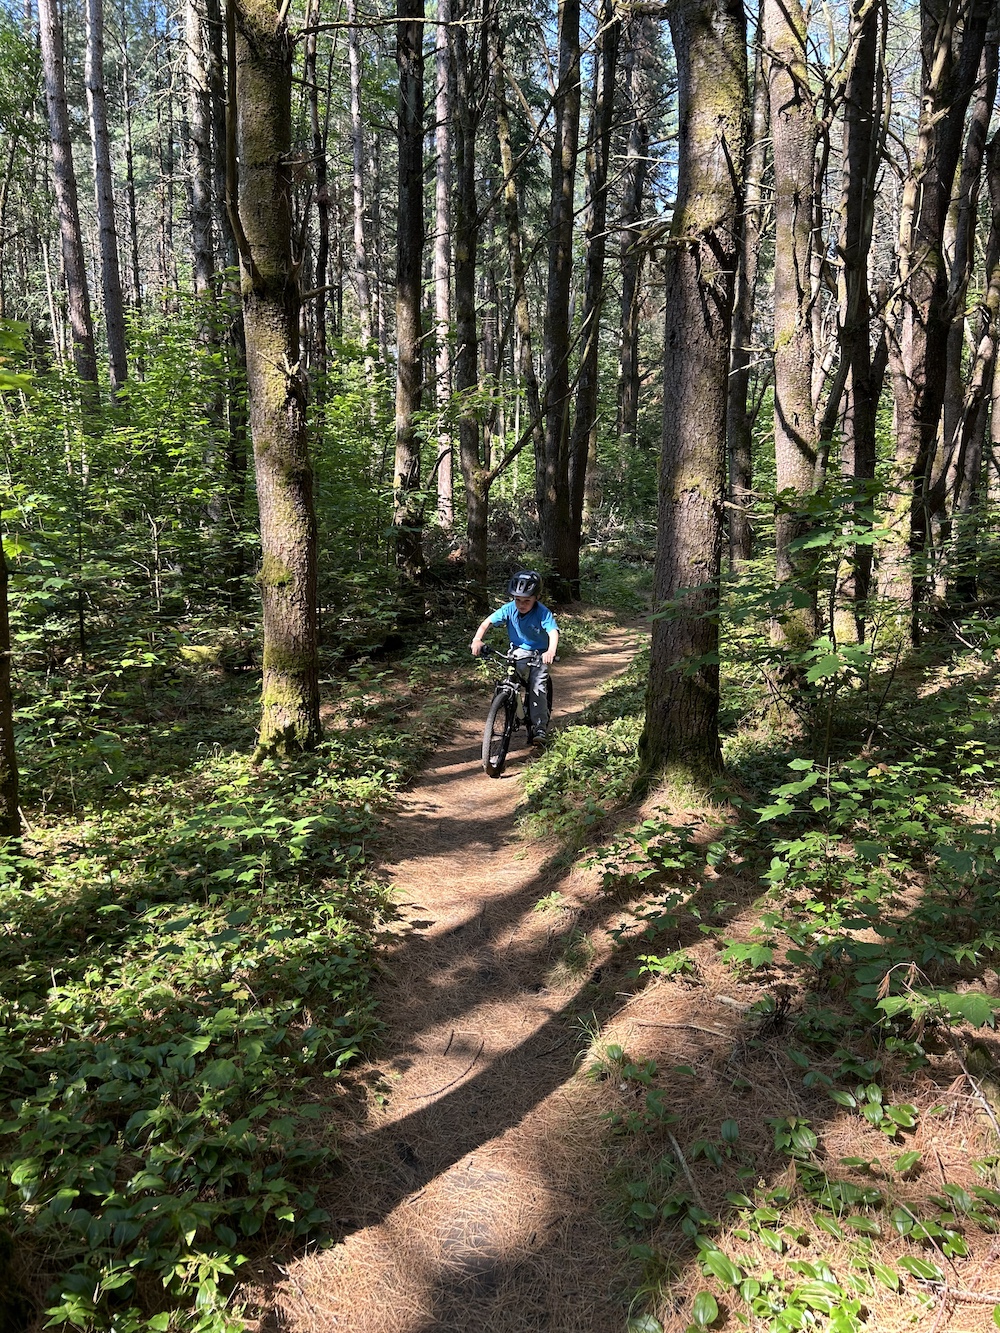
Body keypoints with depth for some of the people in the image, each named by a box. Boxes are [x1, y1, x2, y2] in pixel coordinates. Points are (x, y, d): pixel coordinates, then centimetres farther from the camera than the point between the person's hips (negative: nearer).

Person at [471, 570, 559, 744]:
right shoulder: (509, 609, -16)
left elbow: (553, 632, -37)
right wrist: (477, 639, -38)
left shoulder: (543, 613, -24)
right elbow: (488, 622, -19)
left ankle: (540, 728, -16)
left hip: (540, 654, -4)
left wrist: (551, 651, -57)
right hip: (519, 651, 4)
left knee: (538, 686, -17)